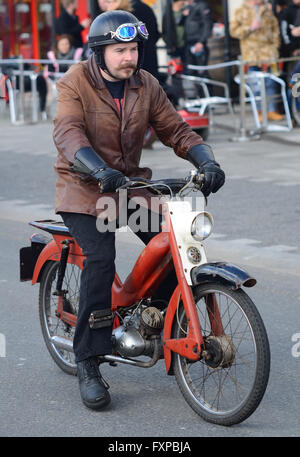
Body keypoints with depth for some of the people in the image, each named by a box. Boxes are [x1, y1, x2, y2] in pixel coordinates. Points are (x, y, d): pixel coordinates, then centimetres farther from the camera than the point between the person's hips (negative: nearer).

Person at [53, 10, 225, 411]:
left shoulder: (146, 85, 5)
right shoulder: (76, 82, -10)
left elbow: (175, 129, 3)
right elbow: (68, 132, -25)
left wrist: (206, 161, -17)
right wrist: (99, 170, -43)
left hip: (131, 182, 5)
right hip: (84, 187, -5)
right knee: (100, 259, -24)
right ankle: (88, 365, -18)